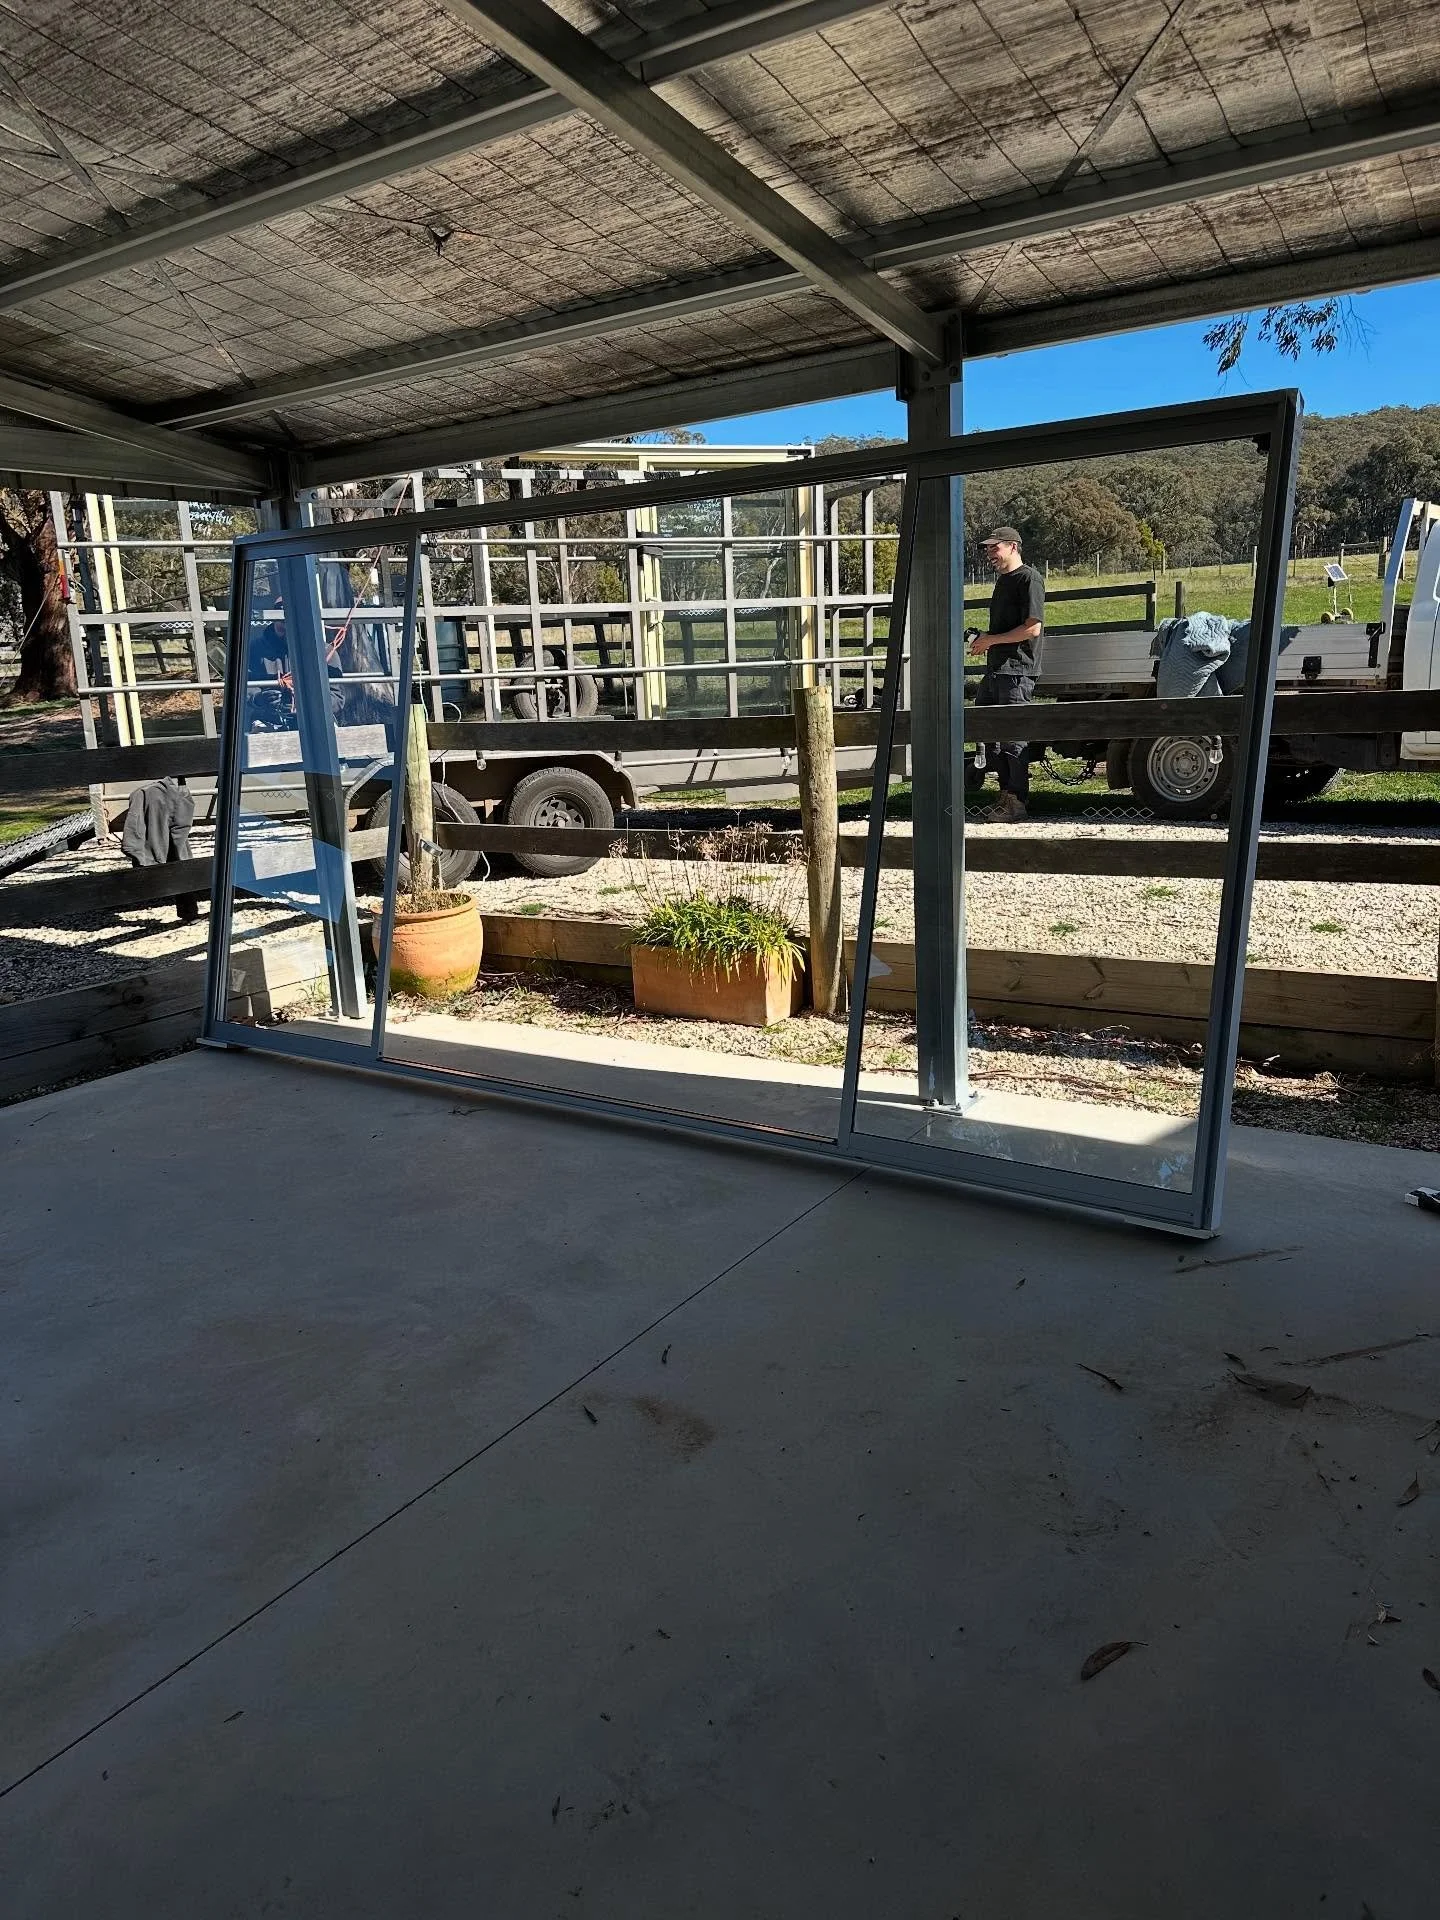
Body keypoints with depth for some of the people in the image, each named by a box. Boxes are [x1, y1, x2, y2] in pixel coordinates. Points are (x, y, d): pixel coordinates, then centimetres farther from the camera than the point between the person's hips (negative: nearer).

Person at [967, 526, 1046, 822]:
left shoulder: (1029, 578, -8)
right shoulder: (1002, 580, 20)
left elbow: (1032, 628, -16)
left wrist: (991, 640, -12)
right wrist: (983, 641, 11)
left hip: (1017, 670, -10)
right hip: (995, 668, 10)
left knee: (1014, 737, -7)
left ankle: (1017, 802, 0)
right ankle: (1007, 792, 20)